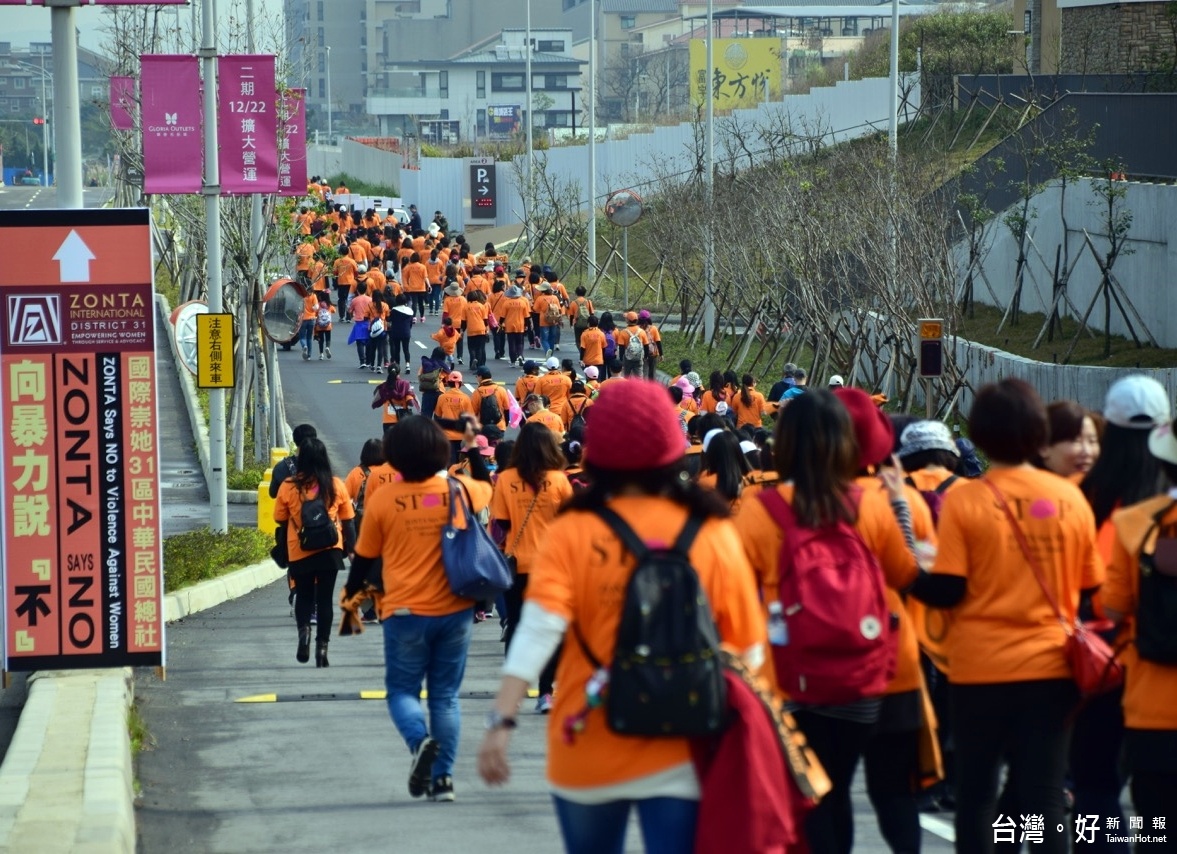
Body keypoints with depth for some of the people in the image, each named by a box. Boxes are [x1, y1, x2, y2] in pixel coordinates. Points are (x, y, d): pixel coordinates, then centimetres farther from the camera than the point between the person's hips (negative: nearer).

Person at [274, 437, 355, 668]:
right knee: (324, 598, 8)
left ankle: (303, 629, -11)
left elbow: (280, 520, 2)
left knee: (303, 595, 16)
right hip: (330, 550, 0)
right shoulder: (336, 485, -3)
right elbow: (347, 520, 2)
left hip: (299, 552, 0)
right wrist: (350, 547, 12)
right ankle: (322, 647, 5)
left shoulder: (288, 487, -6)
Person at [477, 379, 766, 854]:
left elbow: (537, 632, -18)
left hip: (587, 756, 1)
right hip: (679, 759, -1)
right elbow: (748, 651, 0)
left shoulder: (572, 533, -6)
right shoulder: (712, 534, -5)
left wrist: (501, 721, -22)